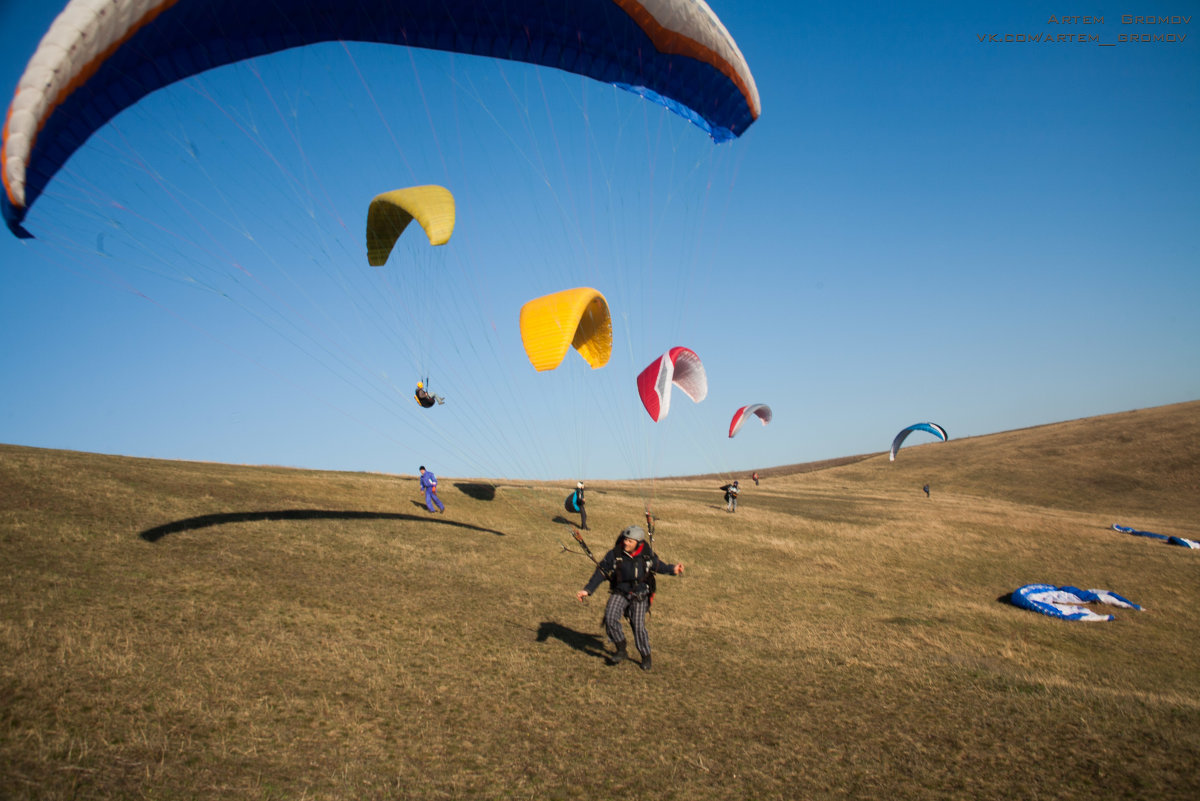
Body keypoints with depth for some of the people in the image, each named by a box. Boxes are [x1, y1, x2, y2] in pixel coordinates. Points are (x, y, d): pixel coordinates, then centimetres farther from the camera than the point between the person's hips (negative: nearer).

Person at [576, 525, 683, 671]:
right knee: (610, 618, -19)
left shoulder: (646, 555, -7)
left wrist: (672, 569, -3)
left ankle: (646, 656, 18)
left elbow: (657, 565, 13)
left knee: (638, 626, -6)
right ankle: (621, 650, 1)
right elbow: (601, 572, -4)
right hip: (620, 593, 1)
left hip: (640, 595, -1)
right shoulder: (615, 554, -11)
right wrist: (587, 590, -9)